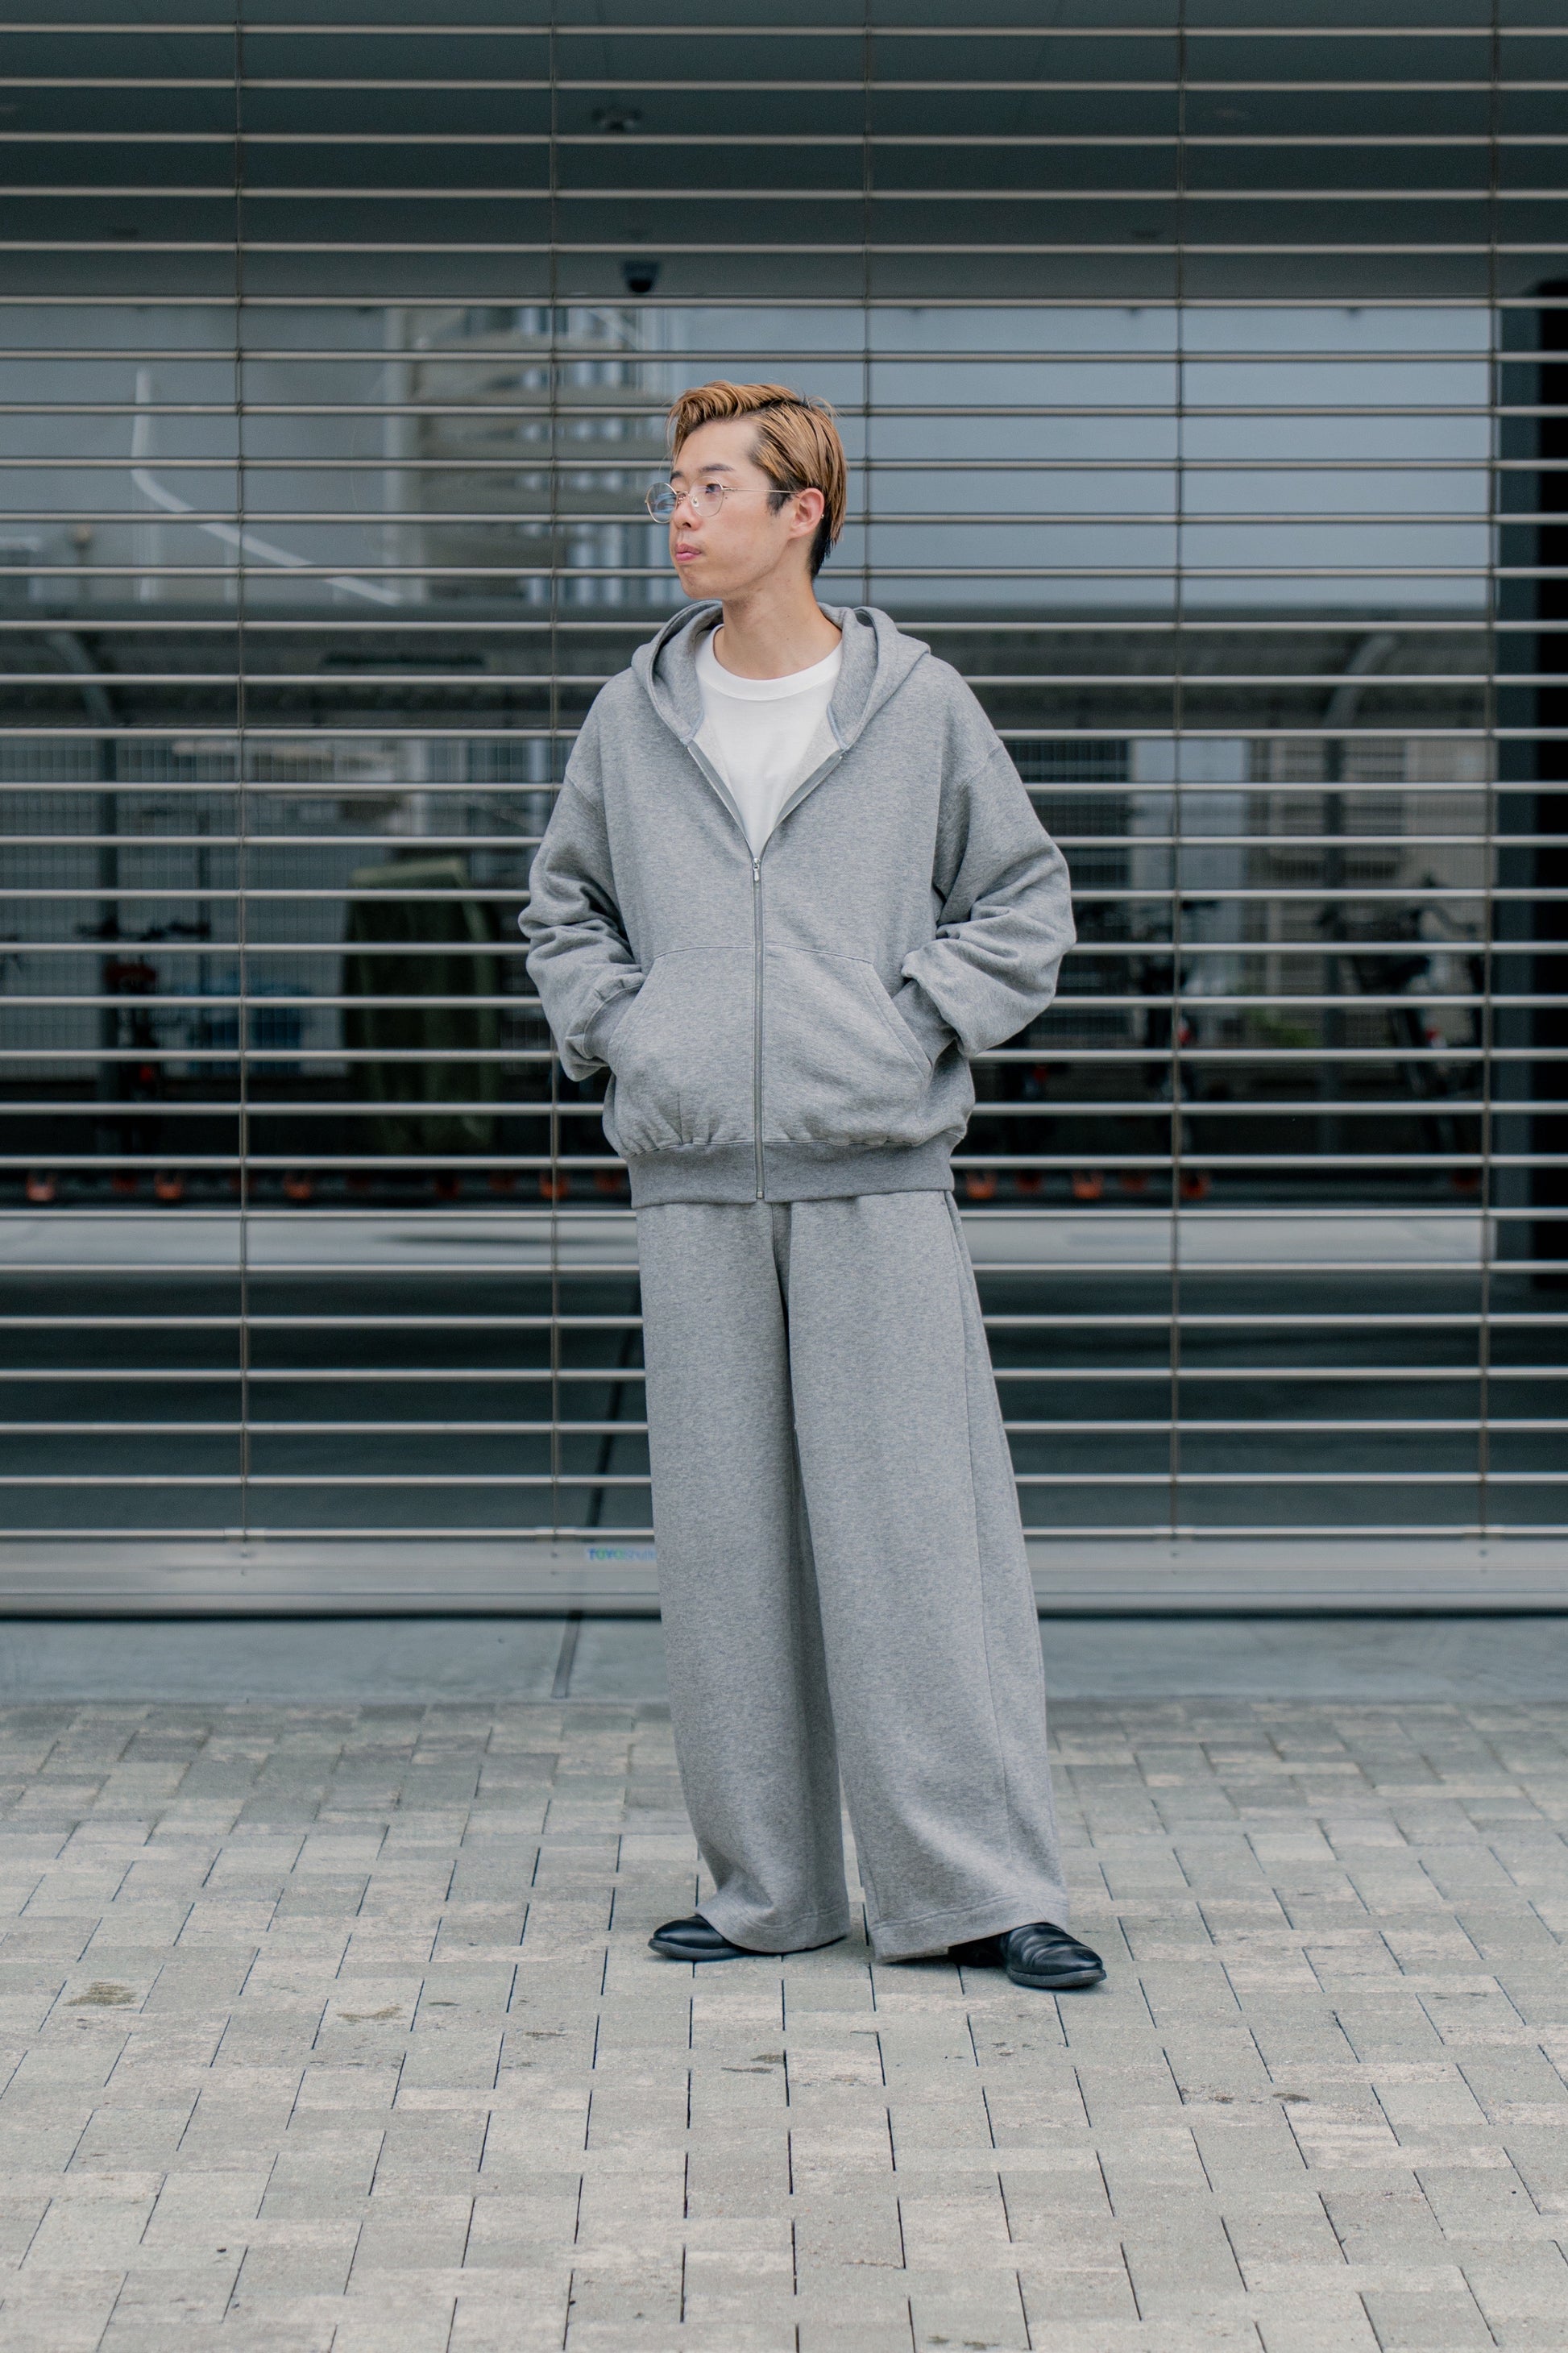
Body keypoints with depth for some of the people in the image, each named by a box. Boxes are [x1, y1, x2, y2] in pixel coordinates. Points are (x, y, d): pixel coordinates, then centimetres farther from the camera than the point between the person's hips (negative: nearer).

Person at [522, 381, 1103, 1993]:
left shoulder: (921, 707, 4)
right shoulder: (633, 721, 10)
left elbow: (1024, 907, 11)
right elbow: (561, 906, 22)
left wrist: (915, 1022, -2)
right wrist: (617, 1031, 7)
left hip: (880, 1178, -2)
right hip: (696, 1184, 2)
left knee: (918, 1533, -4)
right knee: (726, 1542, 4)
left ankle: (974, 1882, 4)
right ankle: (768, 1888, 14)